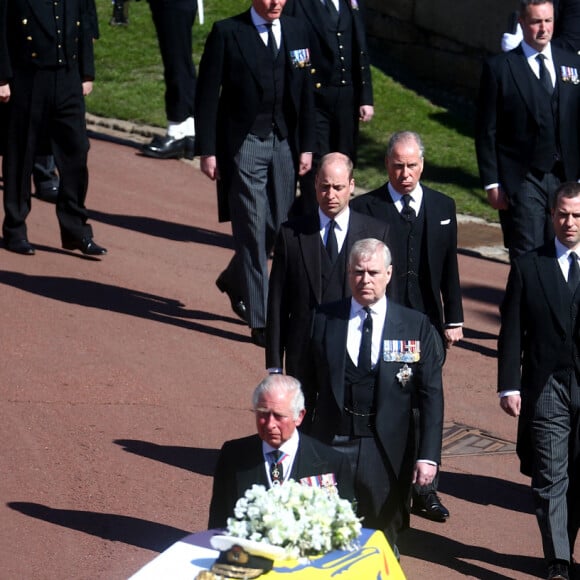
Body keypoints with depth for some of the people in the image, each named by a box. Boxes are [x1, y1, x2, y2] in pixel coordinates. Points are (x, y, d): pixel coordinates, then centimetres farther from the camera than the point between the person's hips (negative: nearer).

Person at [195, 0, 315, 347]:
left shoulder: (296, 32, 7)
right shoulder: (227, 33, -6)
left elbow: (305, 93, 11)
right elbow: (207, 94, -5)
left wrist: (307, 146, 6)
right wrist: (207, 150, -8)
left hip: (285, 145, 5)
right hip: (243, 145, -5)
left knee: (277, 226, 8)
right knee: (252, 230, -4)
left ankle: (234, 280, 37)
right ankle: (261, 321, 1)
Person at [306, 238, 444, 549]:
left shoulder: (416, 326, 1)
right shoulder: (324, 319, 3)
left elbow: (431, 395, 0)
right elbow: (307, 386, 7)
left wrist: (429, 455, -7)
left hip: (387, 452, 0)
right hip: (331, 444, 0)